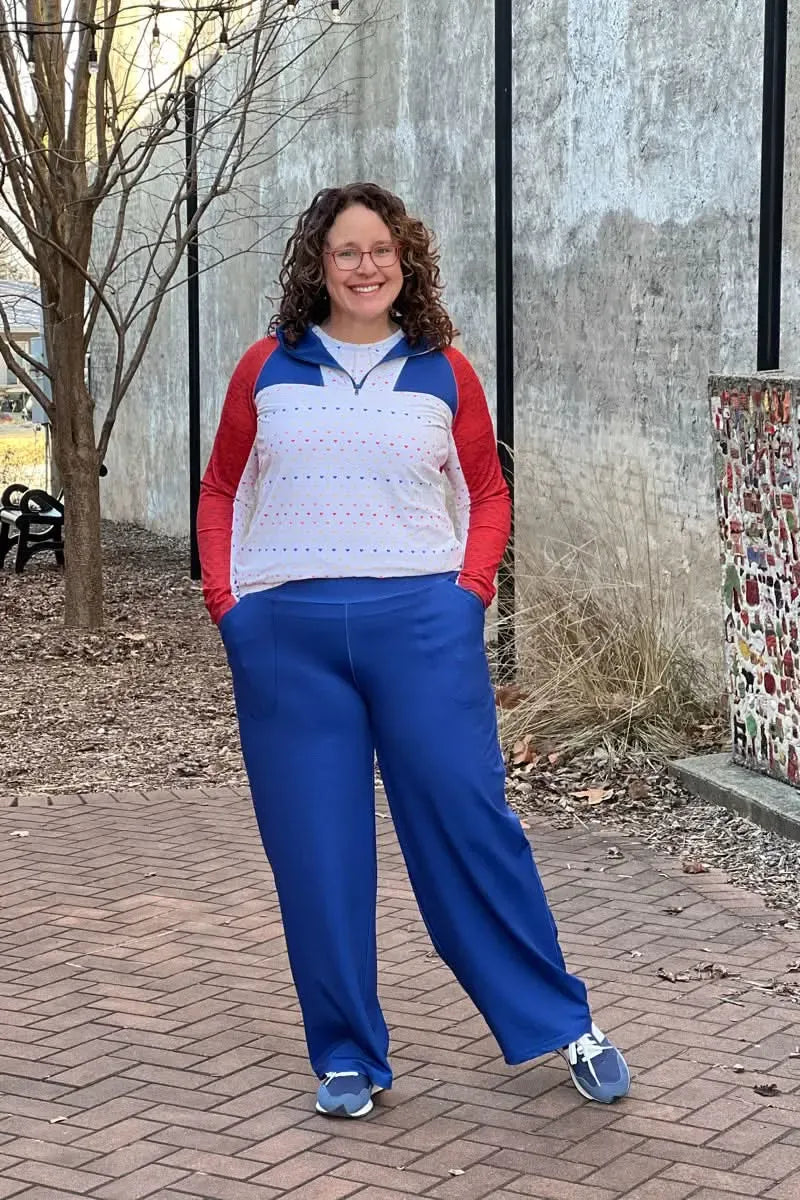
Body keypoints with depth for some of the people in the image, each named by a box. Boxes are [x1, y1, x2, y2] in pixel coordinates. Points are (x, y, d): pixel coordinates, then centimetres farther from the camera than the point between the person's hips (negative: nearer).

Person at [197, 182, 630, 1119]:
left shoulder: (443, 372, 7)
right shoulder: (267, 369, 8)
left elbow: (488, 492, 13)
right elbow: (221, 490, 14)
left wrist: (471, 585, -2)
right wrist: (223, 596, 2)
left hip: (421, 620, -1)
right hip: (285, 629, 1)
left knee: (468, 822, 1)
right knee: (315, 850, 4)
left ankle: (562, 1023, 15)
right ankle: (346, 1056, 17)